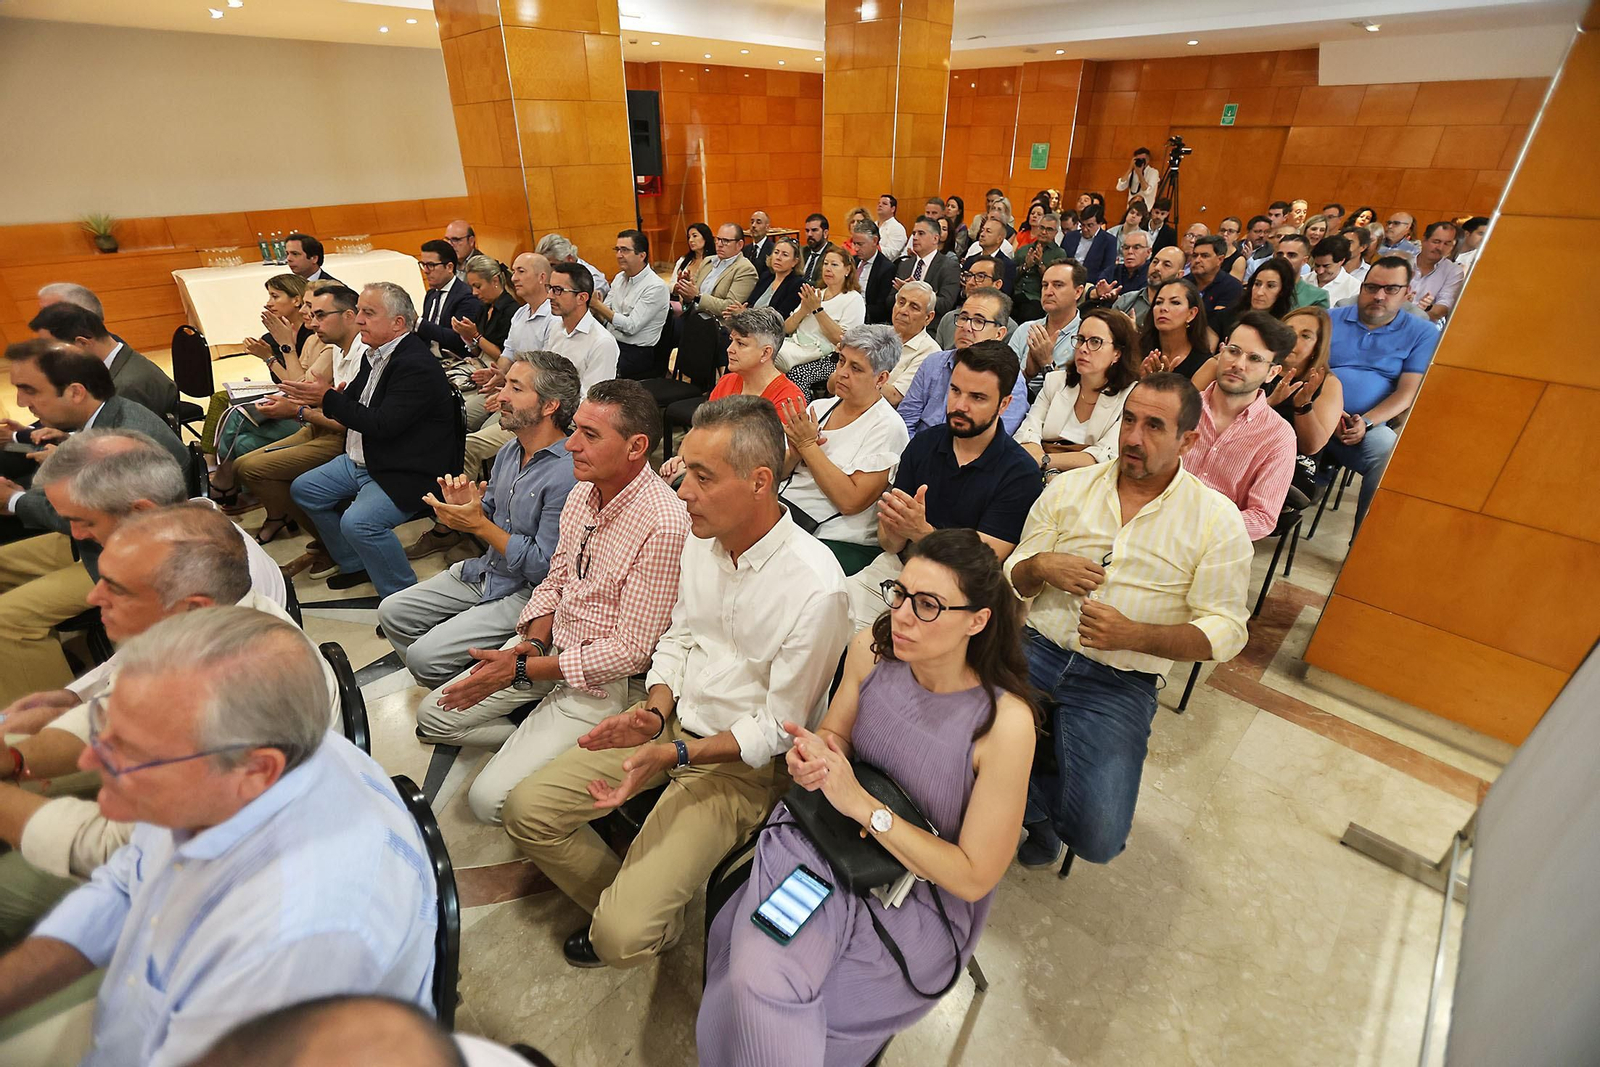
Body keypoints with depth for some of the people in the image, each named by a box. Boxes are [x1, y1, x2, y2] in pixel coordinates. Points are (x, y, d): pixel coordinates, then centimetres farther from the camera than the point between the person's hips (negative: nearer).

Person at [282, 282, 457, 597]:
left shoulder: (417, 365, -22)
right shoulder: (374, 354, 8)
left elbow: (382, 425, -26)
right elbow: (353, 399, 18)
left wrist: (328, 398, -20)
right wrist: (313, 399, -2)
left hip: (405, 473, -11)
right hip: (361, 461, 11)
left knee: (358, 521, -30)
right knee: (303, 490, 19)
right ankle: (355, 565, 29)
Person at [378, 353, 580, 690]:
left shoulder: (568, 475, -25)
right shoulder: (509, 451, 4)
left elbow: (544, 567, -24)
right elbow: (487, 517, 15)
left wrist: (478, 524, -19)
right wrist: (464, 507, -8)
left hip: (525, 593, -9)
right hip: (485, 571, 9)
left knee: (425, 655, -15)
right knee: (392, 612, 9)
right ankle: (440, 687, 25)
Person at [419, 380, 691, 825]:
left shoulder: (662, 525, -28)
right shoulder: (582, 492, -1)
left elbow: (632, 651, -24)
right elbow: (554, 581, 11)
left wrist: (522, 668, -19)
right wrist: (532, 642, -8)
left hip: (602, 680, -8)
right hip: (549, 646, 8)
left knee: (490, 799, -11)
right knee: (432, 716, 12)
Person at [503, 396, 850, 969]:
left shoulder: (815, 587, -27)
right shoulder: (702, 536, -5)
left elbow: (777, 729, -17)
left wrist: (675, 755, -24)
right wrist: (655, 712, -8)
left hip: (741, 761, -6)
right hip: (670, 722, 7)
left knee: (622, 938, -14)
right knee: (527, 810, 3)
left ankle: (644, 923, 22)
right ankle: (628, 900, 23)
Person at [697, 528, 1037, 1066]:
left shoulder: (1005, 722, -24)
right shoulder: (872, 647, -13)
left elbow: (974, 878, -16)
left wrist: (864, 806, -21)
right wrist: (813, 755, -17)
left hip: (918, 903, -3)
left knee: (763, 996, -16)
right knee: (754, 979, -20)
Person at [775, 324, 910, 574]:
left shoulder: (888, 427, -7)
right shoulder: (820, 406, 12)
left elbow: (851, 501, -17)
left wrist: (808, 445, -12)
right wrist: (794, 454, -8)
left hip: (836, 541, -6)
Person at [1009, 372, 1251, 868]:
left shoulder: (1217, 521, 1)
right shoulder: (1068, 488, 8)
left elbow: (1225, 631, -1)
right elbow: (1014, 578, 12)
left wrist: (1132, 634, -17)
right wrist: (1041, 566, -12)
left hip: (1121, 683, -2)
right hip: (1036, 649, 2)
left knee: (1097, 838, -18)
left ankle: (1031, 796, 18)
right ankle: (1037, 805, 7)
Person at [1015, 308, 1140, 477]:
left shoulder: (1131, 396, 1)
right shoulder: (1055, 381, 13)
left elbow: (1105, 455, -11)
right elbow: (1028, 433, 0)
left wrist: (1044, 460, -23)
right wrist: (1050, 473, -20)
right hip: (1043, 474, 4)